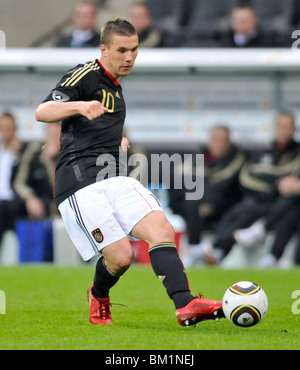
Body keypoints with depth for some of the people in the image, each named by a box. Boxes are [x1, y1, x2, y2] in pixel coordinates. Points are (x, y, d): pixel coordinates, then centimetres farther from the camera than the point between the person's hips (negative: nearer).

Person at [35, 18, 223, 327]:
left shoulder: (115, 89, 25)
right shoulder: (86, 76, -3)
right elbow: (42, 112, -17)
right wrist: (79, 106, -34)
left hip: (113, 180, 8)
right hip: (80, 183, -8)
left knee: (162, 230, -16)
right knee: (120, 255, -15)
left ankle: (185, 305, -28)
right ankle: (98, 296, 18)